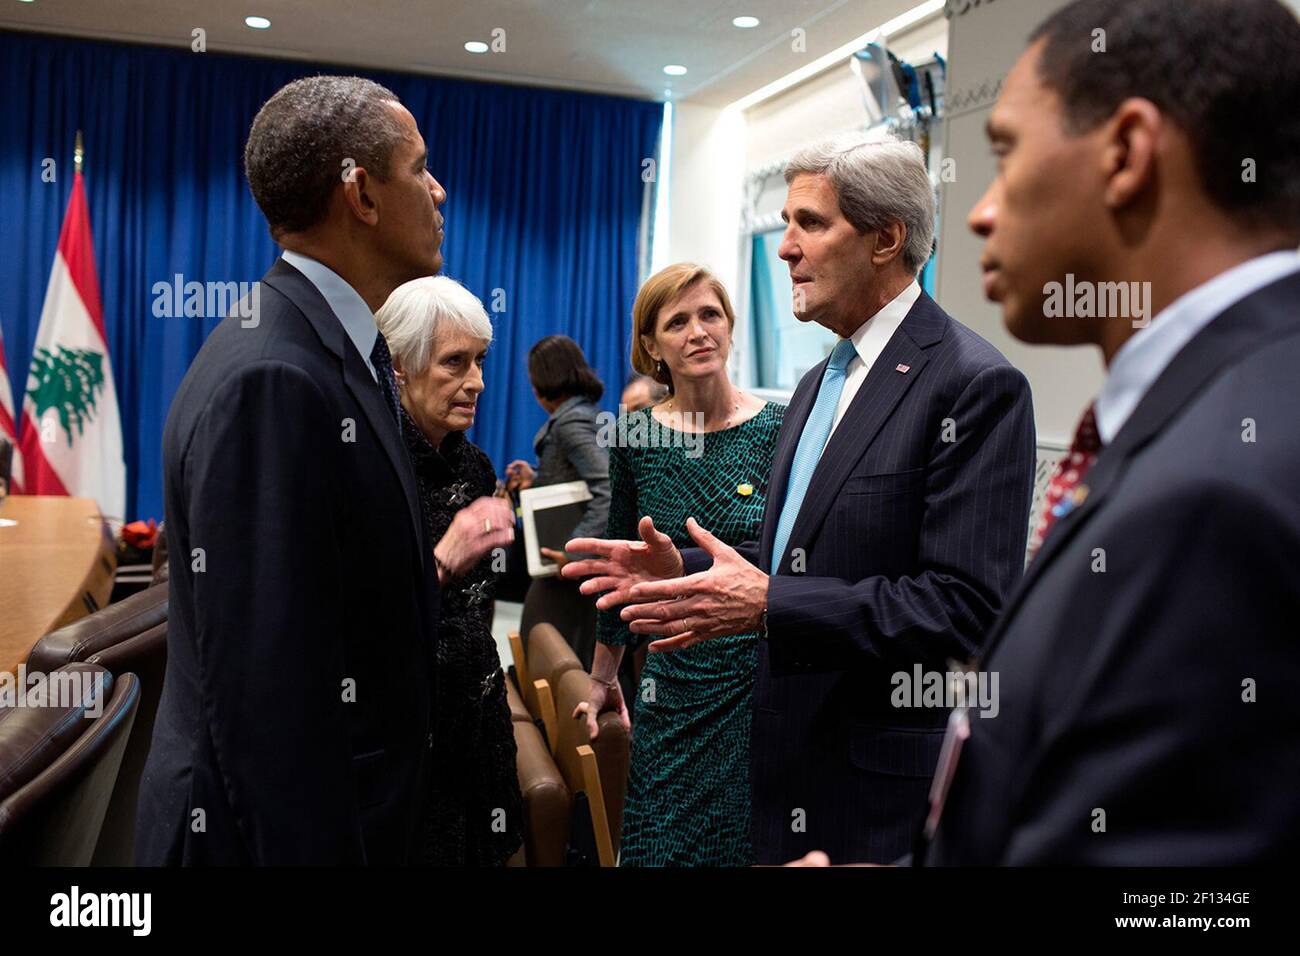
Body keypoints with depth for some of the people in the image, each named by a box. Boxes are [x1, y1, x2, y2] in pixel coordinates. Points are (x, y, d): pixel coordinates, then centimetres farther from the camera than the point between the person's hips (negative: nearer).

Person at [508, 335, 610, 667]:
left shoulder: (570, 422, -16)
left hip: (570, 564, -10)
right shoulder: (584, 413, 12)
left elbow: (609, 488, -27)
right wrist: (536, 480, 12)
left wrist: (574, 549, -28)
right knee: (580, 655, 17)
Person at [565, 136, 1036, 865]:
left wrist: (770, 605, -25)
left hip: (889, 780, -8)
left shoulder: (976, 384, -16)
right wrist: (685, 569, 0)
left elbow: (966, 609, -23)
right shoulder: (820, 381, 12)